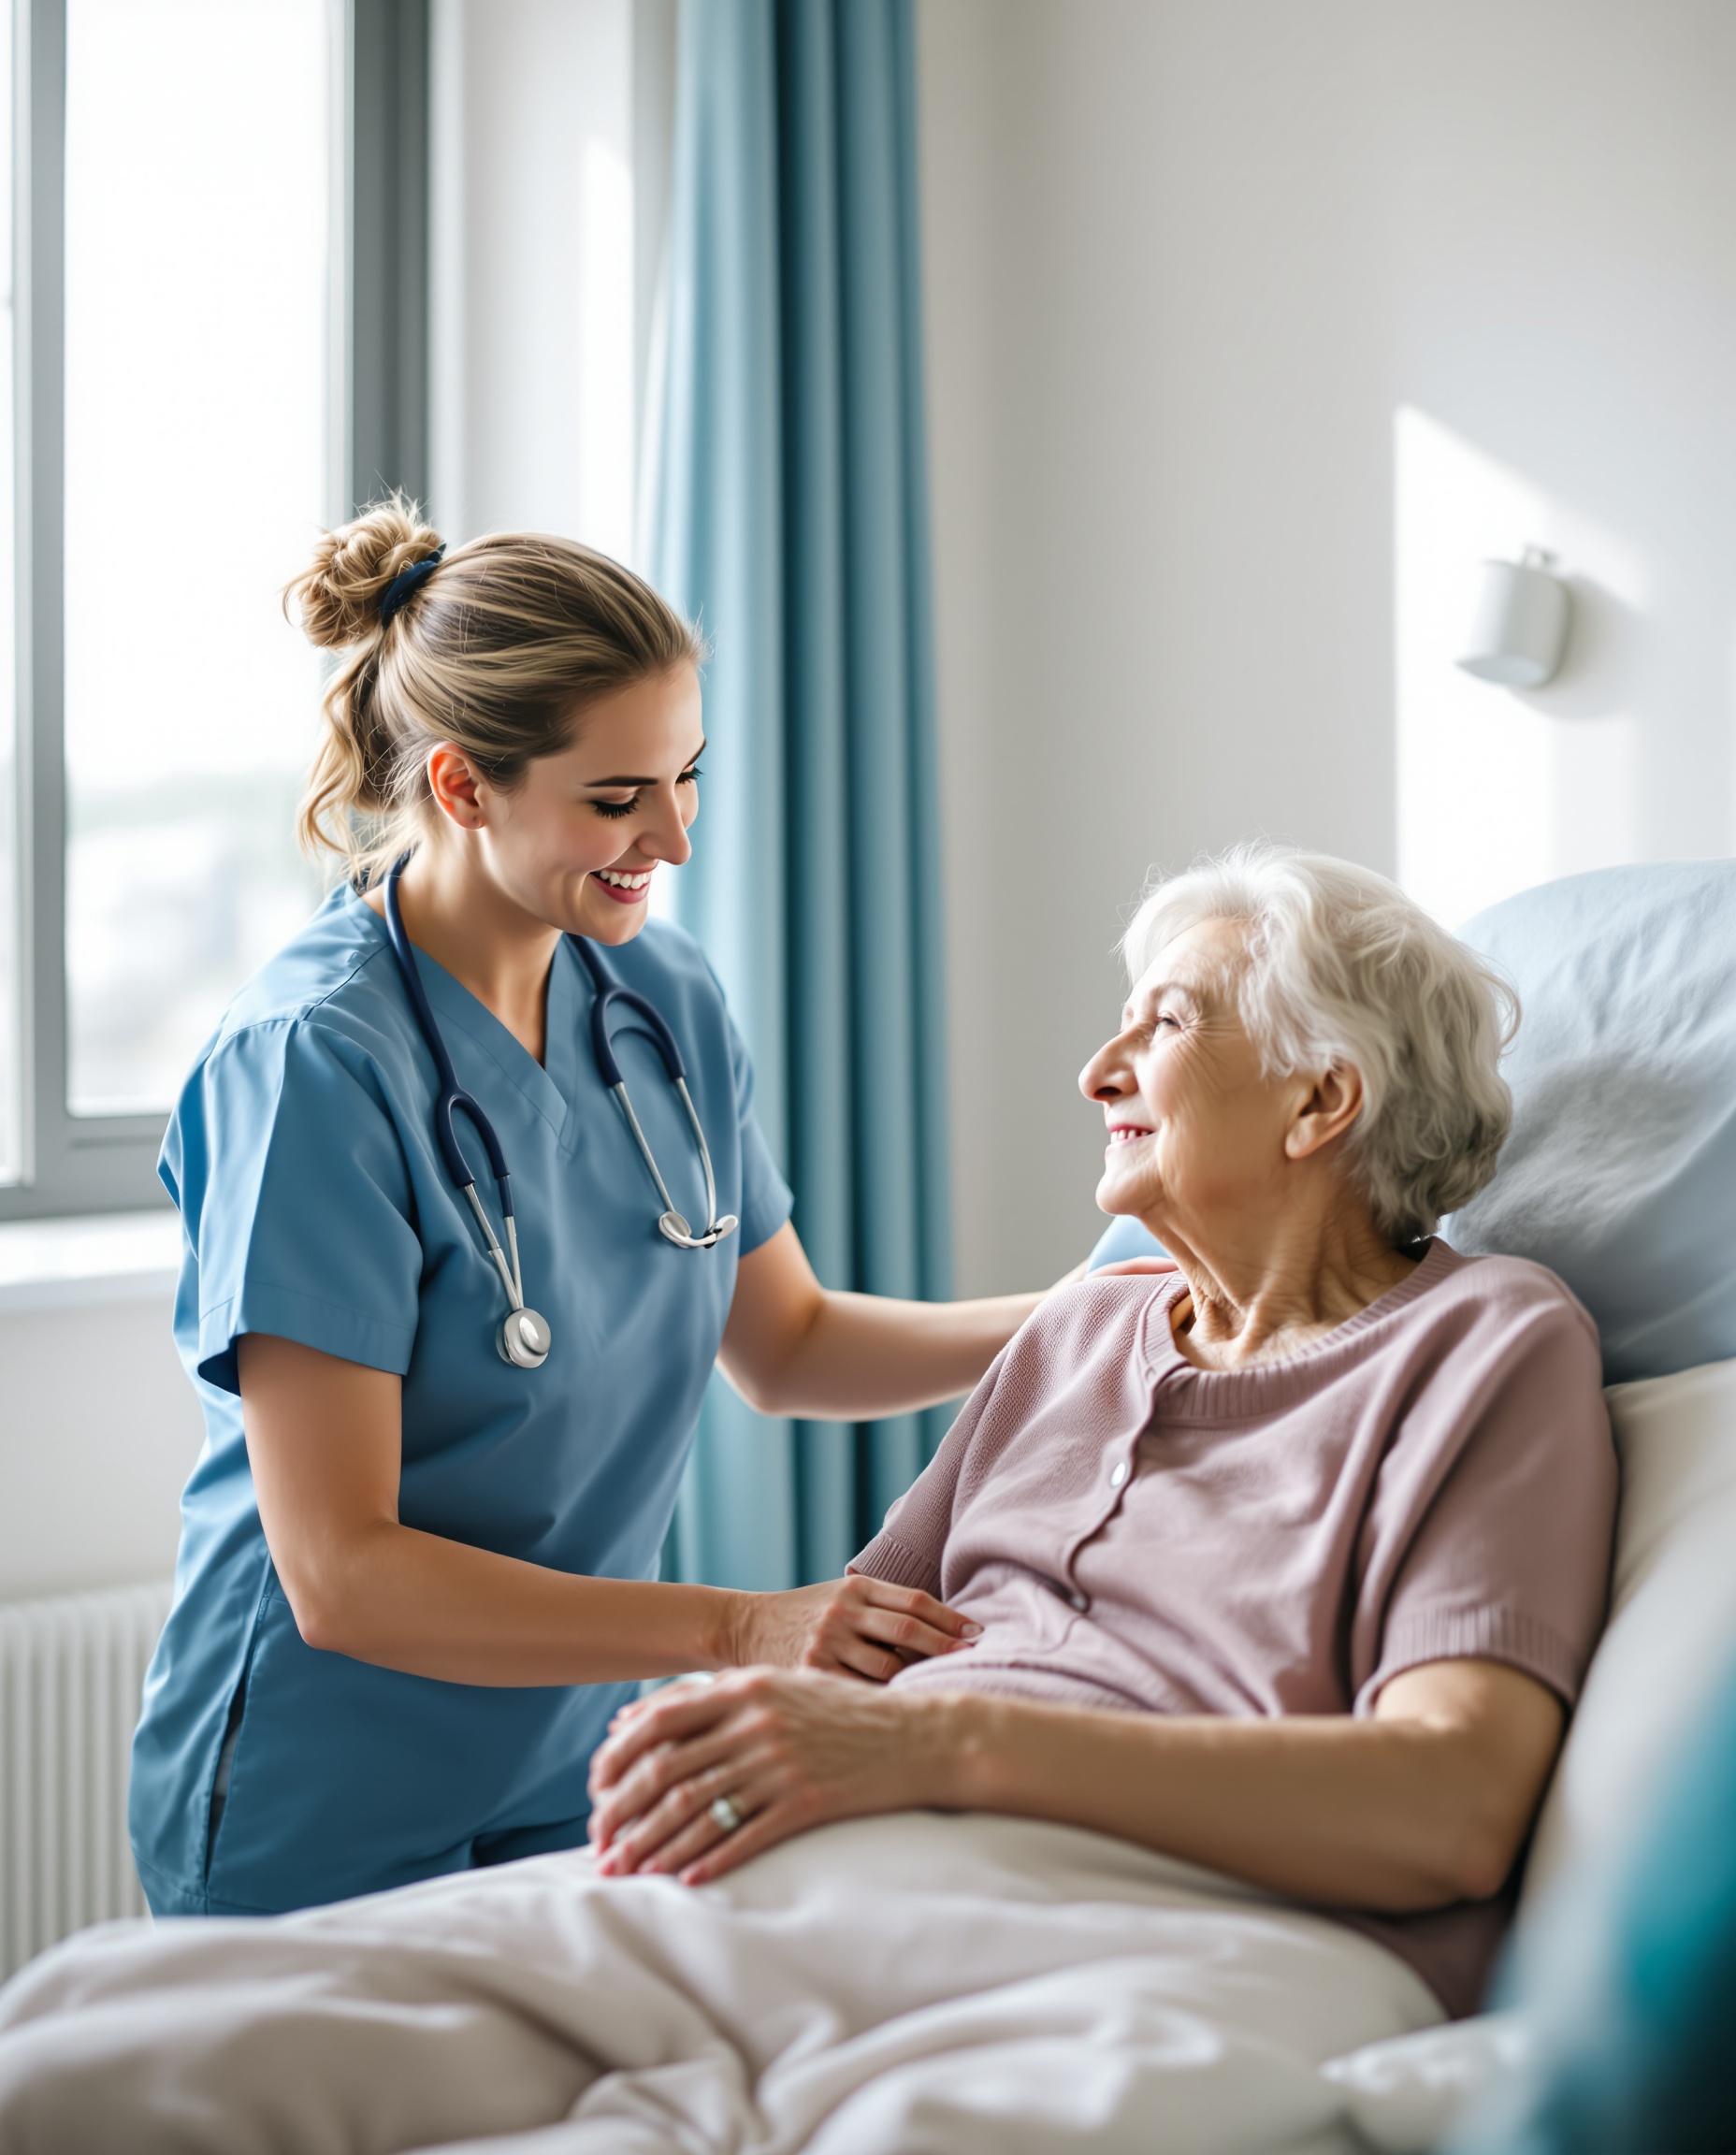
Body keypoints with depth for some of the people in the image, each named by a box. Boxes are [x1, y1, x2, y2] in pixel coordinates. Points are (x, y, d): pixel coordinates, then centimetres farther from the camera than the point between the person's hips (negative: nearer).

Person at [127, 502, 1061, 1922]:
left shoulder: (666, 999, -1)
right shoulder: (317, 1058, -23)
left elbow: (780, 1345, 13)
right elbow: (339, 1574, -24)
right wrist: (735, 1629, -31)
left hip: (577, 1792, 6)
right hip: (325, 1840, -6)